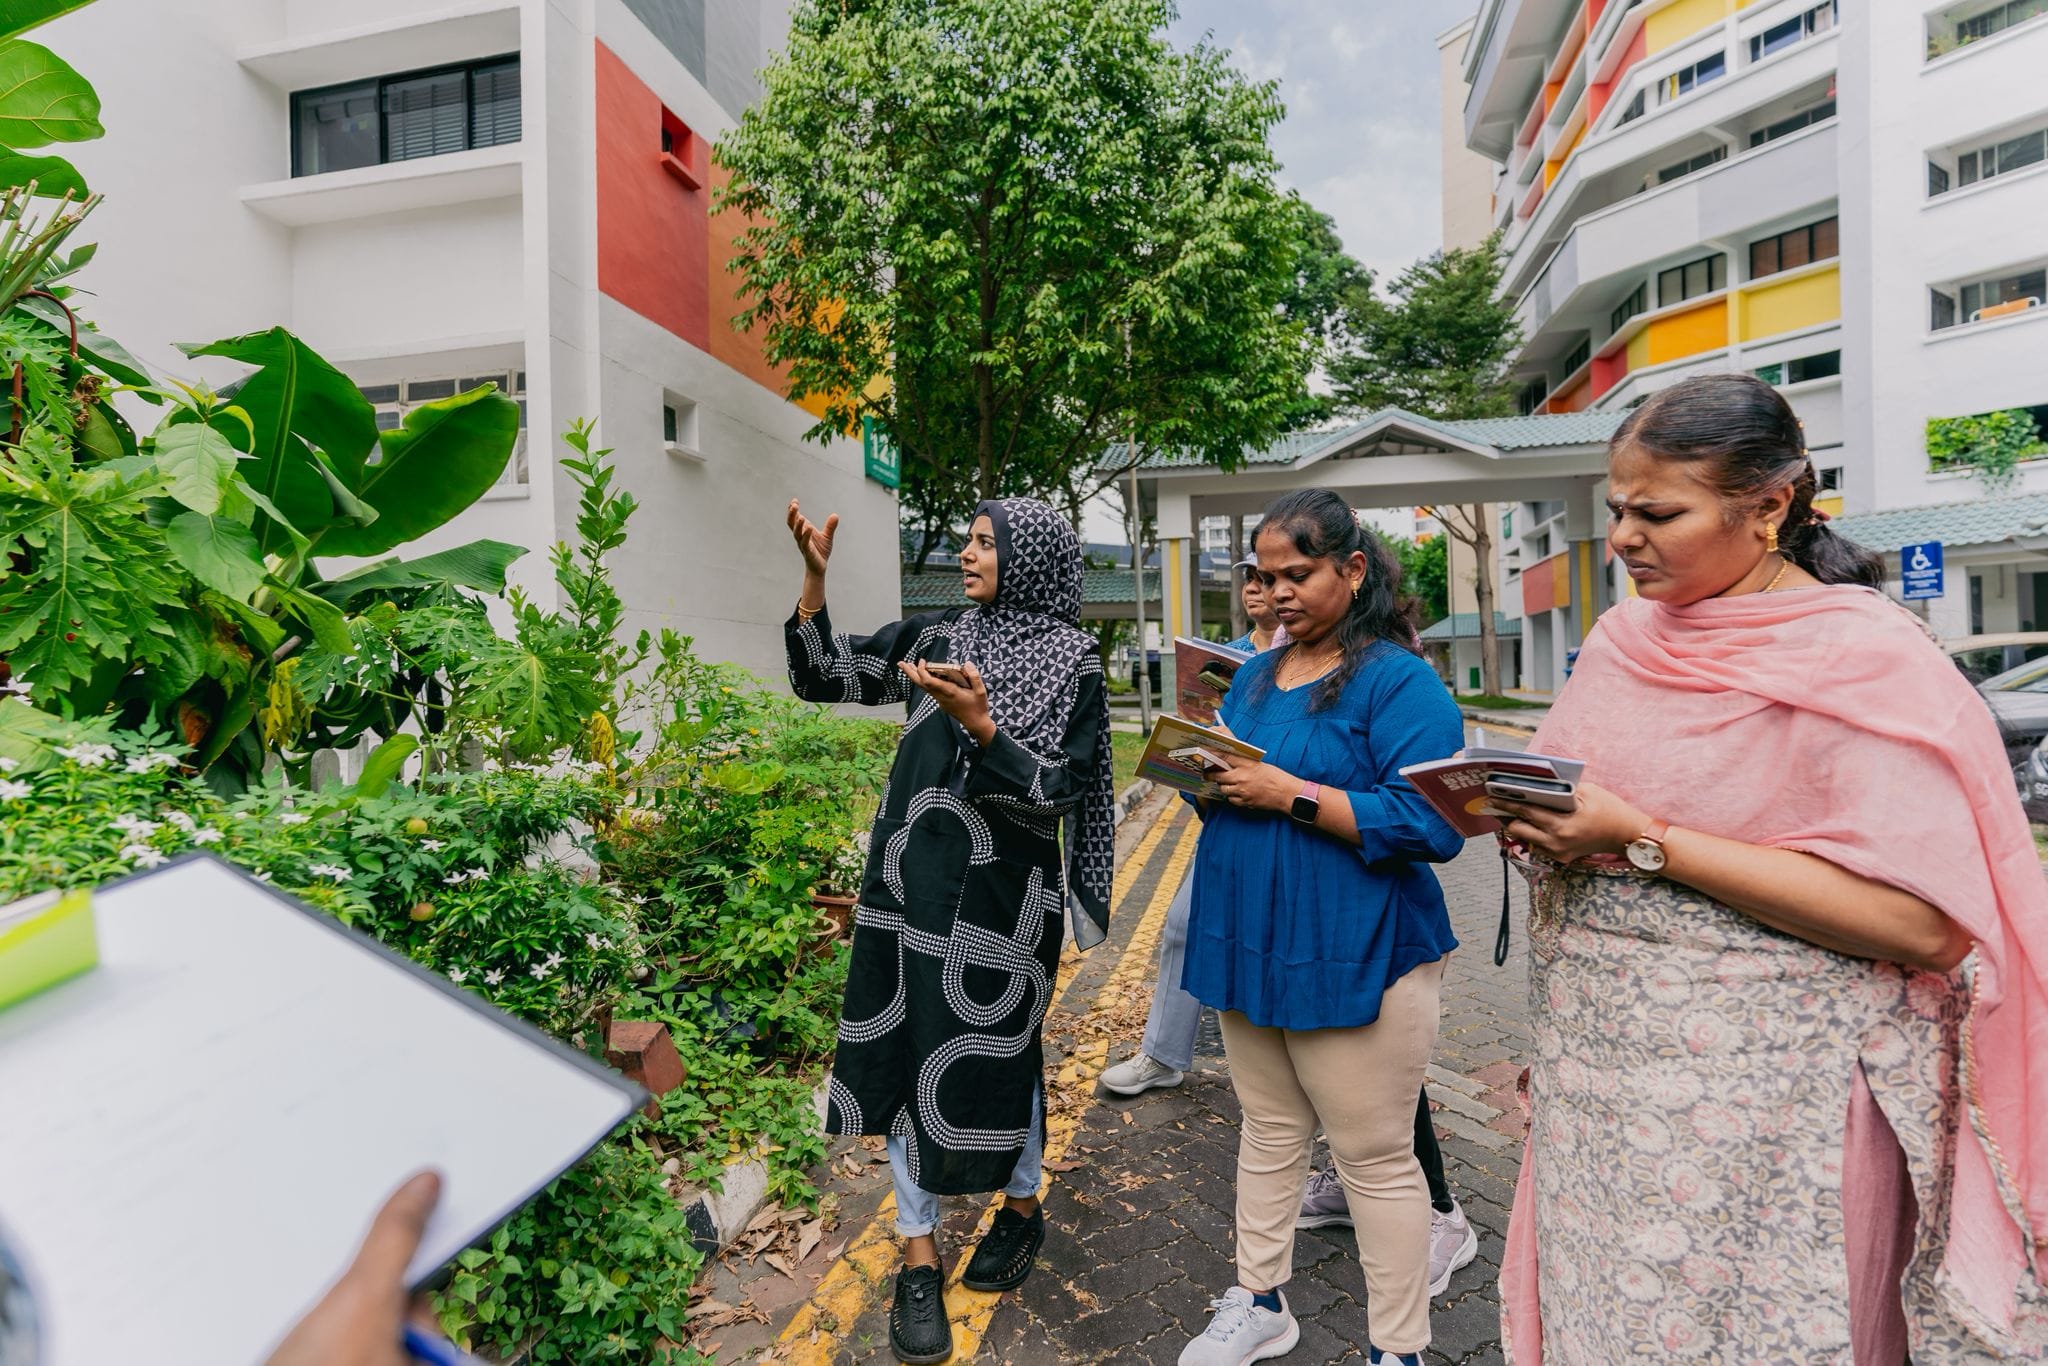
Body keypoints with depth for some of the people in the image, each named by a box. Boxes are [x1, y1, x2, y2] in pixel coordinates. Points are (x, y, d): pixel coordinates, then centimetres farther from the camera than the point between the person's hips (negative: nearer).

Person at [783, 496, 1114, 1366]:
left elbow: (1056, 792, -13)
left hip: (1000, 897, -4)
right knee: (901, 1056, 9)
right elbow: (819, 677, 4)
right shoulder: (933, 638, 5)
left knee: (992, 1058, 10)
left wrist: (978, 722, -27)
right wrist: (814, 578, -8)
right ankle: (919, 1257, 27)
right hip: (907, 883, 4)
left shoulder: (1071, 663, -6)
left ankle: (1022, 1210, 39)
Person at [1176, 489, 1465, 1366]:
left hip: (1352, 957, -6)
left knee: (1376, 1159, 9)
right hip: (1247, 944, 7)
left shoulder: (1399, 680, -13)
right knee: (1268, 1133, 21)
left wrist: (1289, 794, -25)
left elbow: (1432, 826, -22)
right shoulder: (1253, 677, 9)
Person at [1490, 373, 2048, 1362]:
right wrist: (1526, 820, -5)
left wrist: (1643, 842, -23)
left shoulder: (1866, 658, -12)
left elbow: (1926, 925, -20)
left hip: (1761, 1092, -5)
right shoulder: (1624, 633, 7)